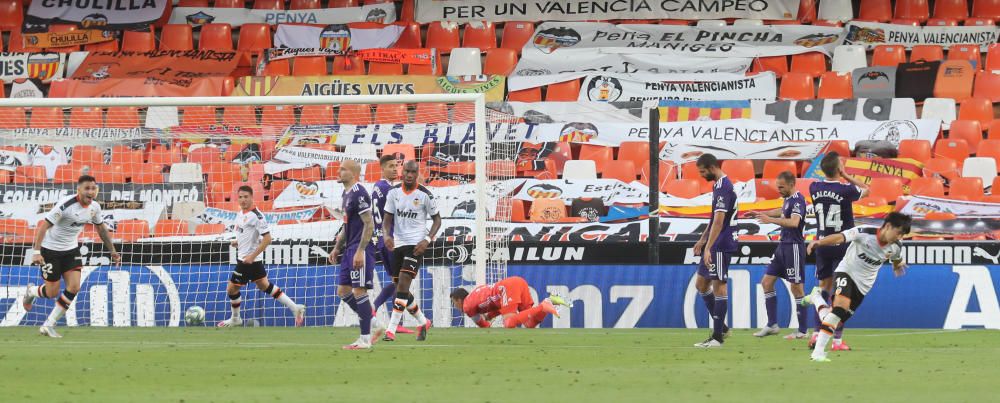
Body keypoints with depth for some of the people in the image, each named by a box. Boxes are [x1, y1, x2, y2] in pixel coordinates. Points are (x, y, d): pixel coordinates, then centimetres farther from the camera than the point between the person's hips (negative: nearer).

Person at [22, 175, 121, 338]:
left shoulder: (94, 207, -6)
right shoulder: (65, 205, -27)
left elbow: (101, 228, 13)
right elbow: (44, 226, -28)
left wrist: (112, 251, 15)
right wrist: (36, 252, -35)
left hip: (71, 249, 6)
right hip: (50, 249, -6)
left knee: (74, 287, -10)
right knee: (52, 292, 0)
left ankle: (49, 325, 2)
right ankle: (32, 291, 37)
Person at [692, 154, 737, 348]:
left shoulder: (723, 188, -18)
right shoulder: (720, 185, 14)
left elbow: (718, 221, -24)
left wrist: (708, 248, -26)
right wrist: (702, 240, 26)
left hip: (721, 245, -10)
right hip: (715, 245, 10)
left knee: (719, 286, -5)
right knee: (701, 284, 14)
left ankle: (717, 336, -1)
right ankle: (720, 327, 19)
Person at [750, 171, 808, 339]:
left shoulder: (797, 200, -17)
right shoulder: (788, 199, 12)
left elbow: (794, 222, -34)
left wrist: (770, 220, -40)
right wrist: (760, 214, 37)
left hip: (794, 247, -10)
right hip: (783, 245, 10)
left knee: (796, 288, -4)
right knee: (767, 282, 9)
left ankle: (802, 331, 2)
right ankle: (772, 325, 14)